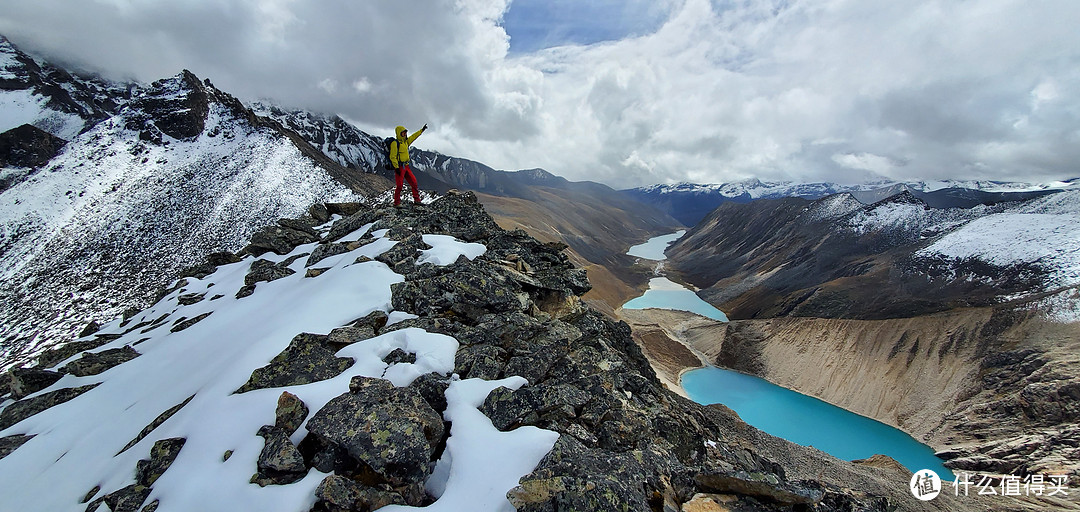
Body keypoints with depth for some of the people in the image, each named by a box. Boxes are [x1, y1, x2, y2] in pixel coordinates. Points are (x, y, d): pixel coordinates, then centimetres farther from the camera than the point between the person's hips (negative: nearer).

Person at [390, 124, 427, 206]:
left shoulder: (405, 142, 13)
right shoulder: (395, 143, -10)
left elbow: (413, 137, 26)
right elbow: (392, 157, -14)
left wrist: (422, 130, 27)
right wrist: (396, 167, -20)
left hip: (406, 167, 8)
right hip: (399, 167, -8)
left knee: (414, 182, 6)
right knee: (399, 185, -5)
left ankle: (417, 199, 14)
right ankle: (397, 203, 6)